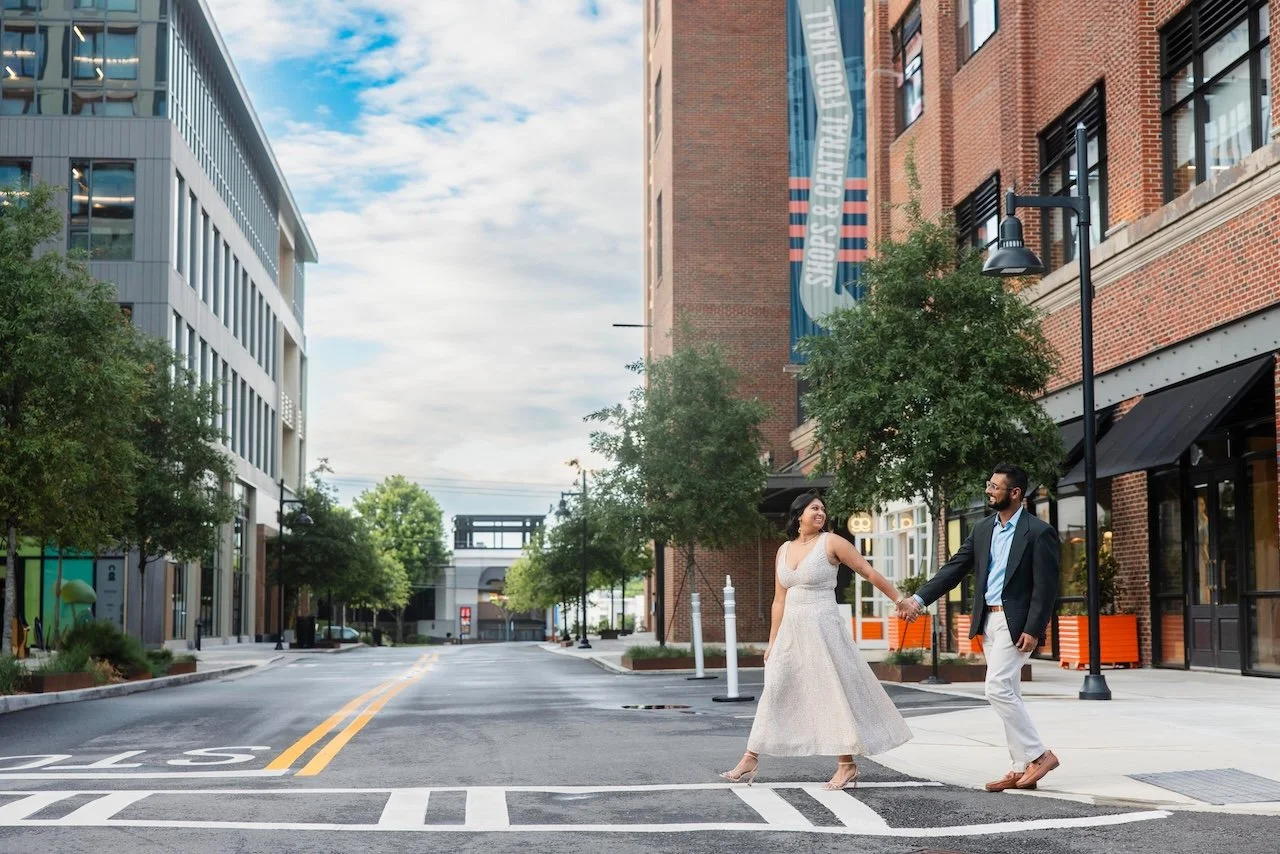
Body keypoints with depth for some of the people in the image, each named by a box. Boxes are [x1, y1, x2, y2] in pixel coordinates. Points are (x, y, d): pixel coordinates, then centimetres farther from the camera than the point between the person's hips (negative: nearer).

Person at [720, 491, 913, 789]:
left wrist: (899, 600, -5)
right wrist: (773, 641, 13)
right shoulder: (784, 550, 11)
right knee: (775, 694, 7)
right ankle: (750, 761, 11)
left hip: (823, 630, -5)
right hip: (792, 631, 5)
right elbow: (780, 600, 14)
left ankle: (847, 765, 6)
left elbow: (869, 572, -3)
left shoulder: (830, 543, -4)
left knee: (836, 694, -2)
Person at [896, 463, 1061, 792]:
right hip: (988, 620, 8)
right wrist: (920, 599, -2)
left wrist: (1033, 629, -18)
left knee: (998, 690, -14)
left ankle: (1038, 754, -2)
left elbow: (1046, 586, -12)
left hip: (1016, 622, -8)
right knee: (1007, 695, 8)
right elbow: (955, 568, 8)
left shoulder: (1038, 532, -9)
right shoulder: (983, 529, 11)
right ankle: (1023, 768, 13)